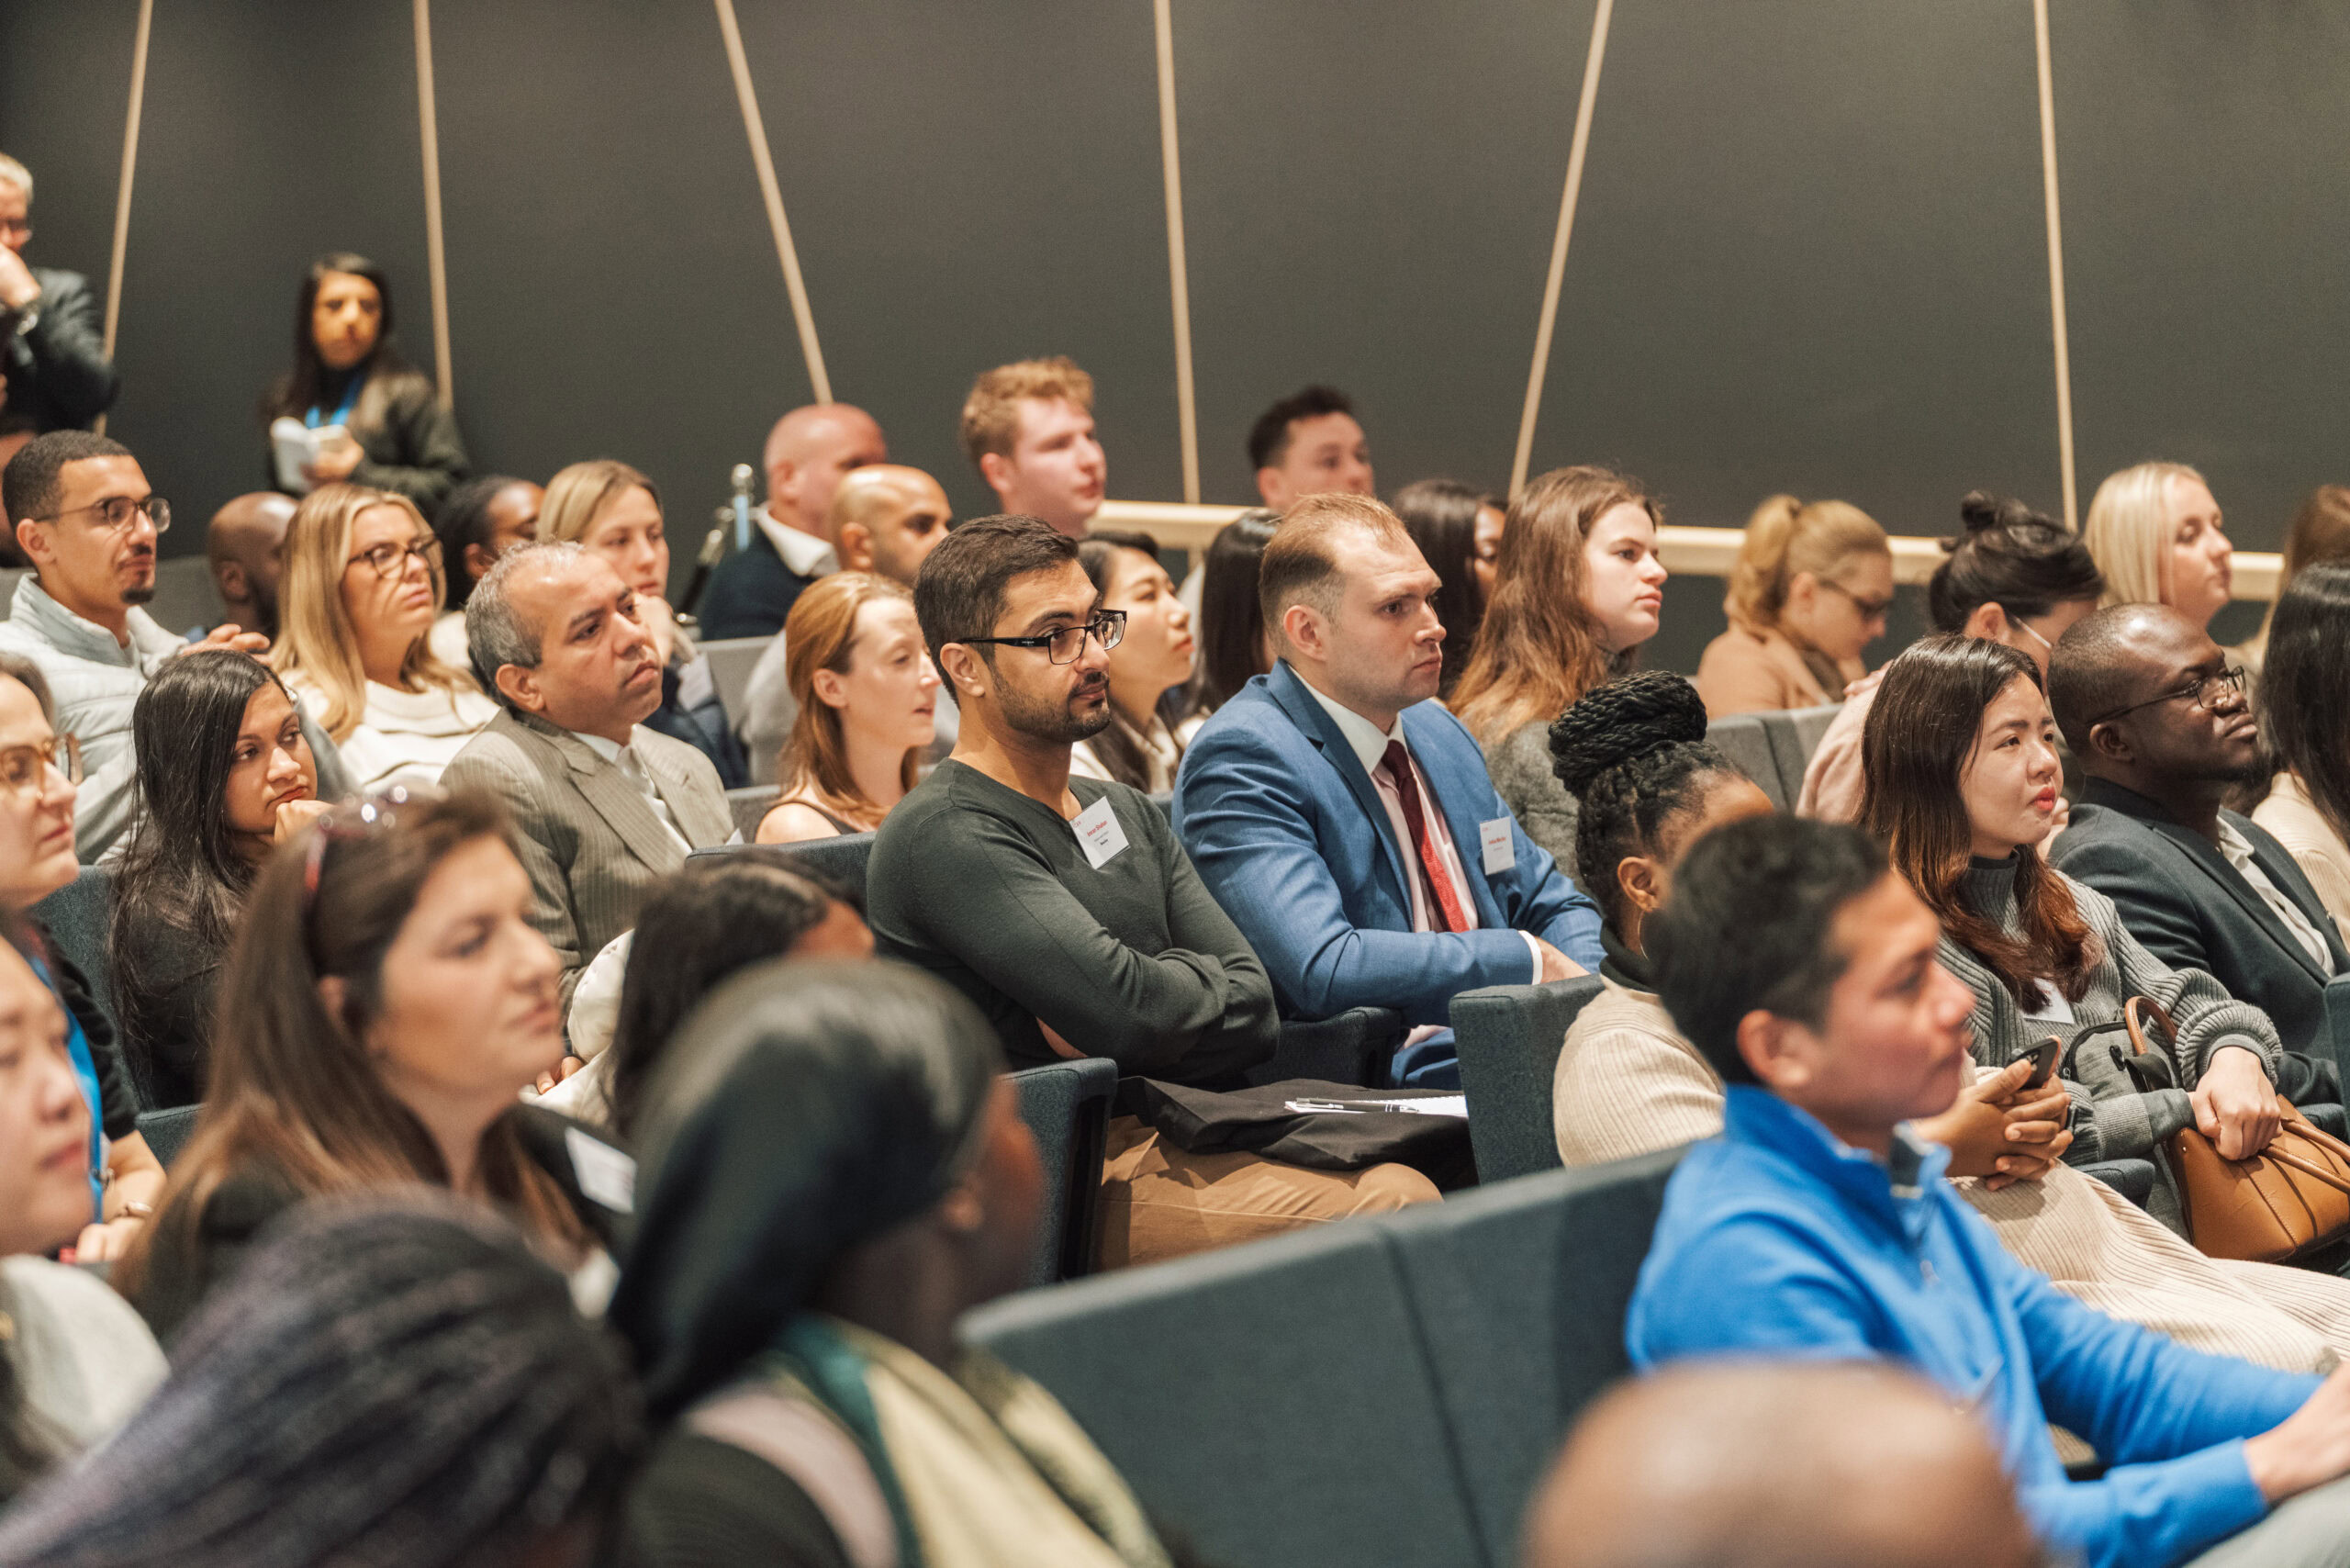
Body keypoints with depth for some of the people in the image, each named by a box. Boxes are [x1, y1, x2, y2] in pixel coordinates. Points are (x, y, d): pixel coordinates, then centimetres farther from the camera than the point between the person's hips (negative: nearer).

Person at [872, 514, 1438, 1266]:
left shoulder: (1128, 815, 20)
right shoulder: (945, 836, -8)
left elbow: (1254, 1010, 11)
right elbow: (1135, 1010, -18)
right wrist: (1198, 978, 5)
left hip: (1176, 1133, 7)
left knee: (1407, 1189, -19)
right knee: (1379, 1213, -26)